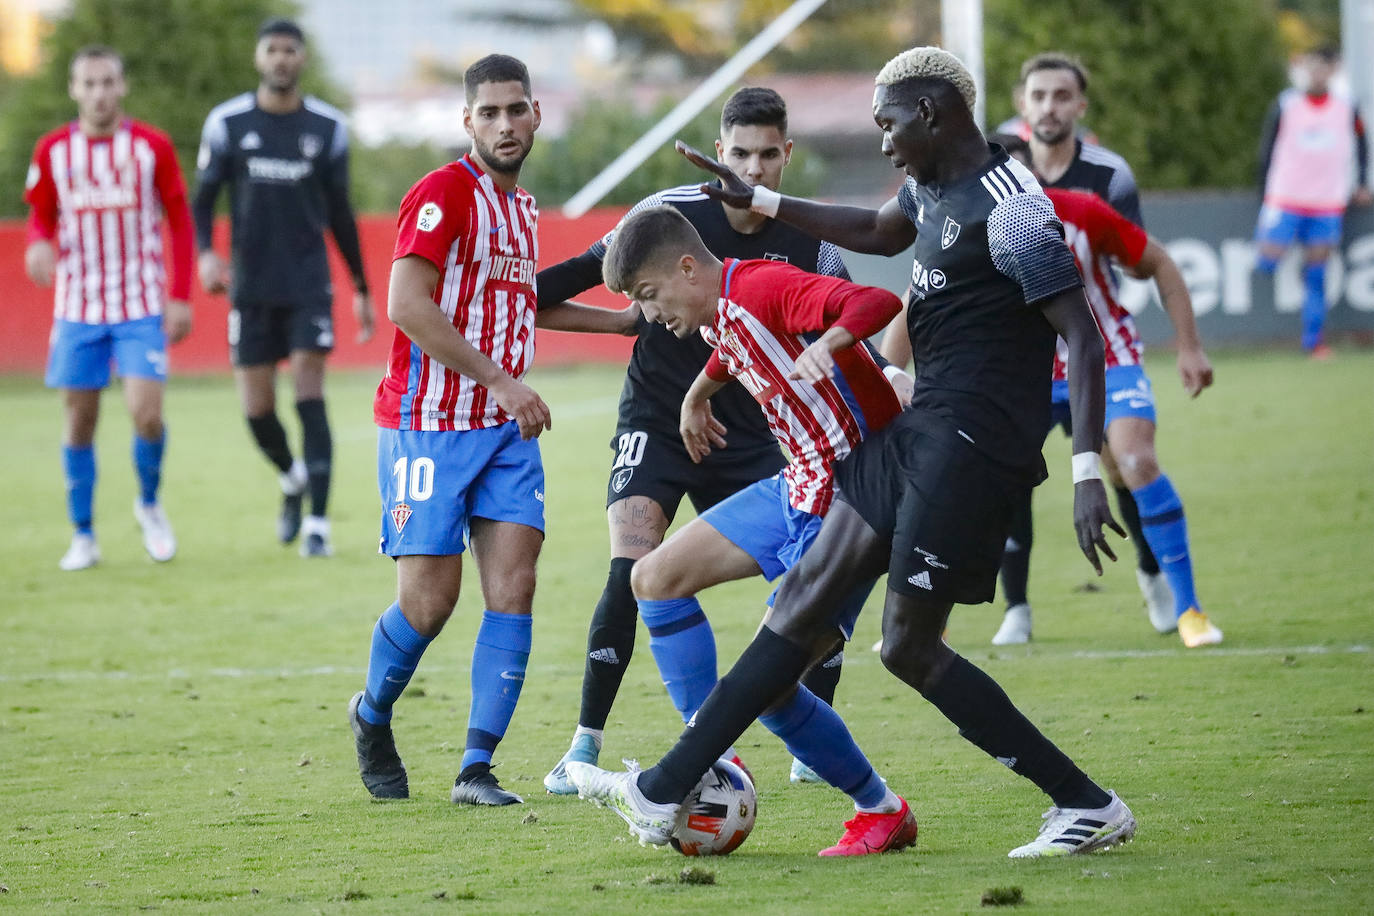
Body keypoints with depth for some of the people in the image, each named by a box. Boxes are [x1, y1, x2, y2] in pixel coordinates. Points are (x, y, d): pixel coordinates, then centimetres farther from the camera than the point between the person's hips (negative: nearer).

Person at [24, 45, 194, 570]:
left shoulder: (152, 147, -3)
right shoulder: (53, 151, 1)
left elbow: (180, 221, 4)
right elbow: (41, 215, 12)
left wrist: (180, 297, -2)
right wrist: (39, 245, -13)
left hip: (141, 305, -2)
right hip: (77, 306, 2)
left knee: (146, 412, -14)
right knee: (78, 421, 2)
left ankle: (149, 504, 14)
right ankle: (83, 536, 14)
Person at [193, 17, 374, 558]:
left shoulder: (327, 127, 2)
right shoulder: (227, 123, 0)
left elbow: (340, 213, 10)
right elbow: (204, 199, 5)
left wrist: (362, 288, 12)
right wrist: (206, 254, -14)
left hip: (309, 285, -1)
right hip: (251, 287, 1)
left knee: (310, 399, -12)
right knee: (257, 410, 2)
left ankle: (318, 524, -10)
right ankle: (292, 480, 33)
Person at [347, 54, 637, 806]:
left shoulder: (522, 207, 14)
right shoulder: (444, 193, -11)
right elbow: (407, 305, -21)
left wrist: (623, 320, 33)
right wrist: (500, 381, -22)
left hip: (506, 431, 7)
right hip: (429, 425, -7)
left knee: (513, 587, -6)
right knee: (429, 601, -5)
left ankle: (477, 768, -4)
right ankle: (373, 717, 24)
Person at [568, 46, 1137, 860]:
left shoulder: (1010, 209, -18)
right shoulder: (934, 186, 12)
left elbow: (1083, 337, -21)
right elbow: (879, 232, 36)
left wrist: (1089, 474, -27)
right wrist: (761, 202, 38)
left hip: (972, 447, -10)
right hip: (922, 427, 10)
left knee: (909, 646, -6)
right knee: (810, 594, 10)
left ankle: (1090, 808, 1)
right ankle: (665, 794, 15)